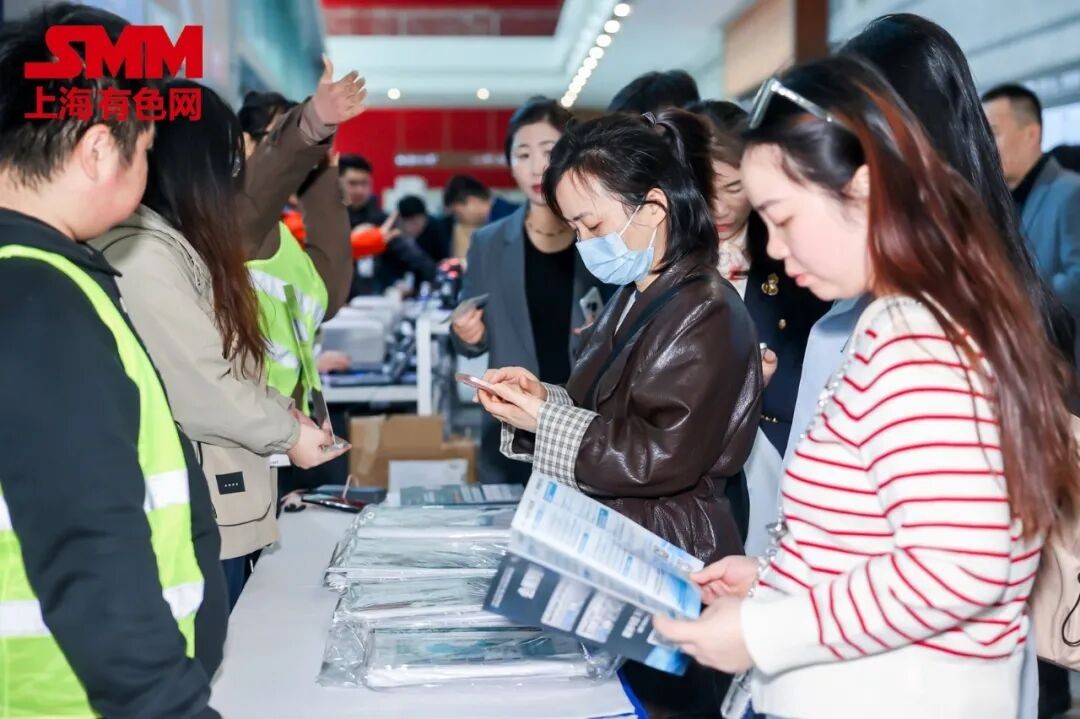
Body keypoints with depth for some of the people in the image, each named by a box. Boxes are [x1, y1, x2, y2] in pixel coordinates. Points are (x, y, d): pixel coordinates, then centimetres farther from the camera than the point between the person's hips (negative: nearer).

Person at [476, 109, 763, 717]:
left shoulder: (707, 314, -18)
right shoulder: (634, 300, 10)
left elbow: (664, 457, -23)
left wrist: (546, 421, -19)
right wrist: (544, 395, 0)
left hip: (670, 569, -9)